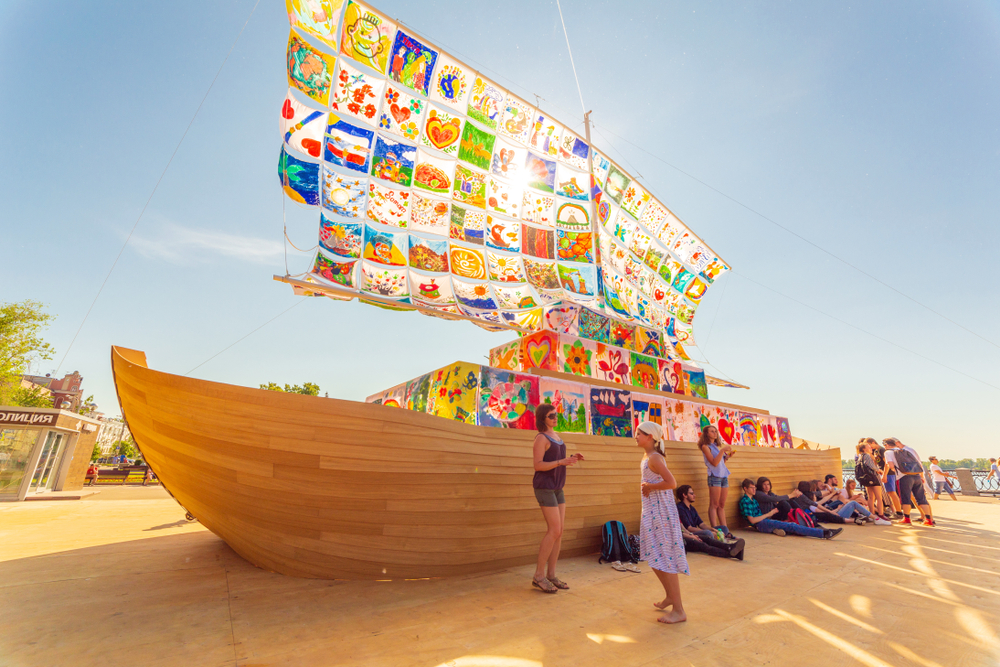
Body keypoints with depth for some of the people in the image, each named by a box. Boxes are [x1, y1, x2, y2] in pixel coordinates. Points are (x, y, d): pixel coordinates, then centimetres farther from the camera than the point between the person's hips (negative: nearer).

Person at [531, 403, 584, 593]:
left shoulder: (555, 436, 14)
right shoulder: (541, 438, -14)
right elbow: (538, 465, -19)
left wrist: (573, 458, 0)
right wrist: (561, 462, -28)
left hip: (557, 488, 9)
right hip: (544, 487, -9)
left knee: (559, 531, 6)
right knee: (554, 531, -9)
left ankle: (551, 575, 15)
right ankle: (538, 575, 2)